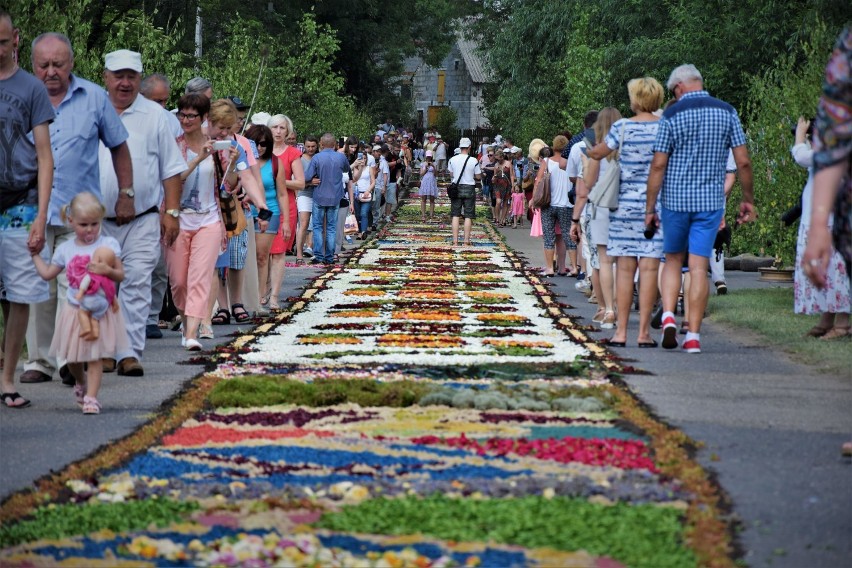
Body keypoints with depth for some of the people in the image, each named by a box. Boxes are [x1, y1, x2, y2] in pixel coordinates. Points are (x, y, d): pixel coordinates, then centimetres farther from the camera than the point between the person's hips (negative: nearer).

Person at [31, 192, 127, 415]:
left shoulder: (108, 244, -5)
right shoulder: (65, 249, 5)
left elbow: (120, 275, -6)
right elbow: (47, 273, 16)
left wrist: (107, 270, -25)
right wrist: (35, 254, 18)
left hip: (99, 310, -3)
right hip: (74, 310, 3)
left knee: (95, 356, -6)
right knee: (72, 358, 11)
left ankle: (91, 397, -5)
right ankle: (80, 382, 41)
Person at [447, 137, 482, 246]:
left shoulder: (452, 160, -2)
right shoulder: (473, 161, -9)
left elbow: (451, 174, 9)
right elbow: (478, 176, -3)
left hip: (456, 187, 2)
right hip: (469, 188, -2)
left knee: (455, 215, 5)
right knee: (468, 216, 3)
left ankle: (455, 241, 2)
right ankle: (466, 241, 2)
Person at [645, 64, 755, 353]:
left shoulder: (672, 115, -5)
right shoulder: (727, 112, 1)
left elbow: (658, 165, -7)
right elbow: (743, 161, 0)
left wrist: (650, 208, -1)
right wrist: (748, 199, 11)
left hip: (675, 200, -1)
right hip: (710, 201, 1)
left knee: (673, 259, 16)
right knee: (699, 267, 2)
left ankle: (668, 317, -3)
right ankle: (693, 336, -1)